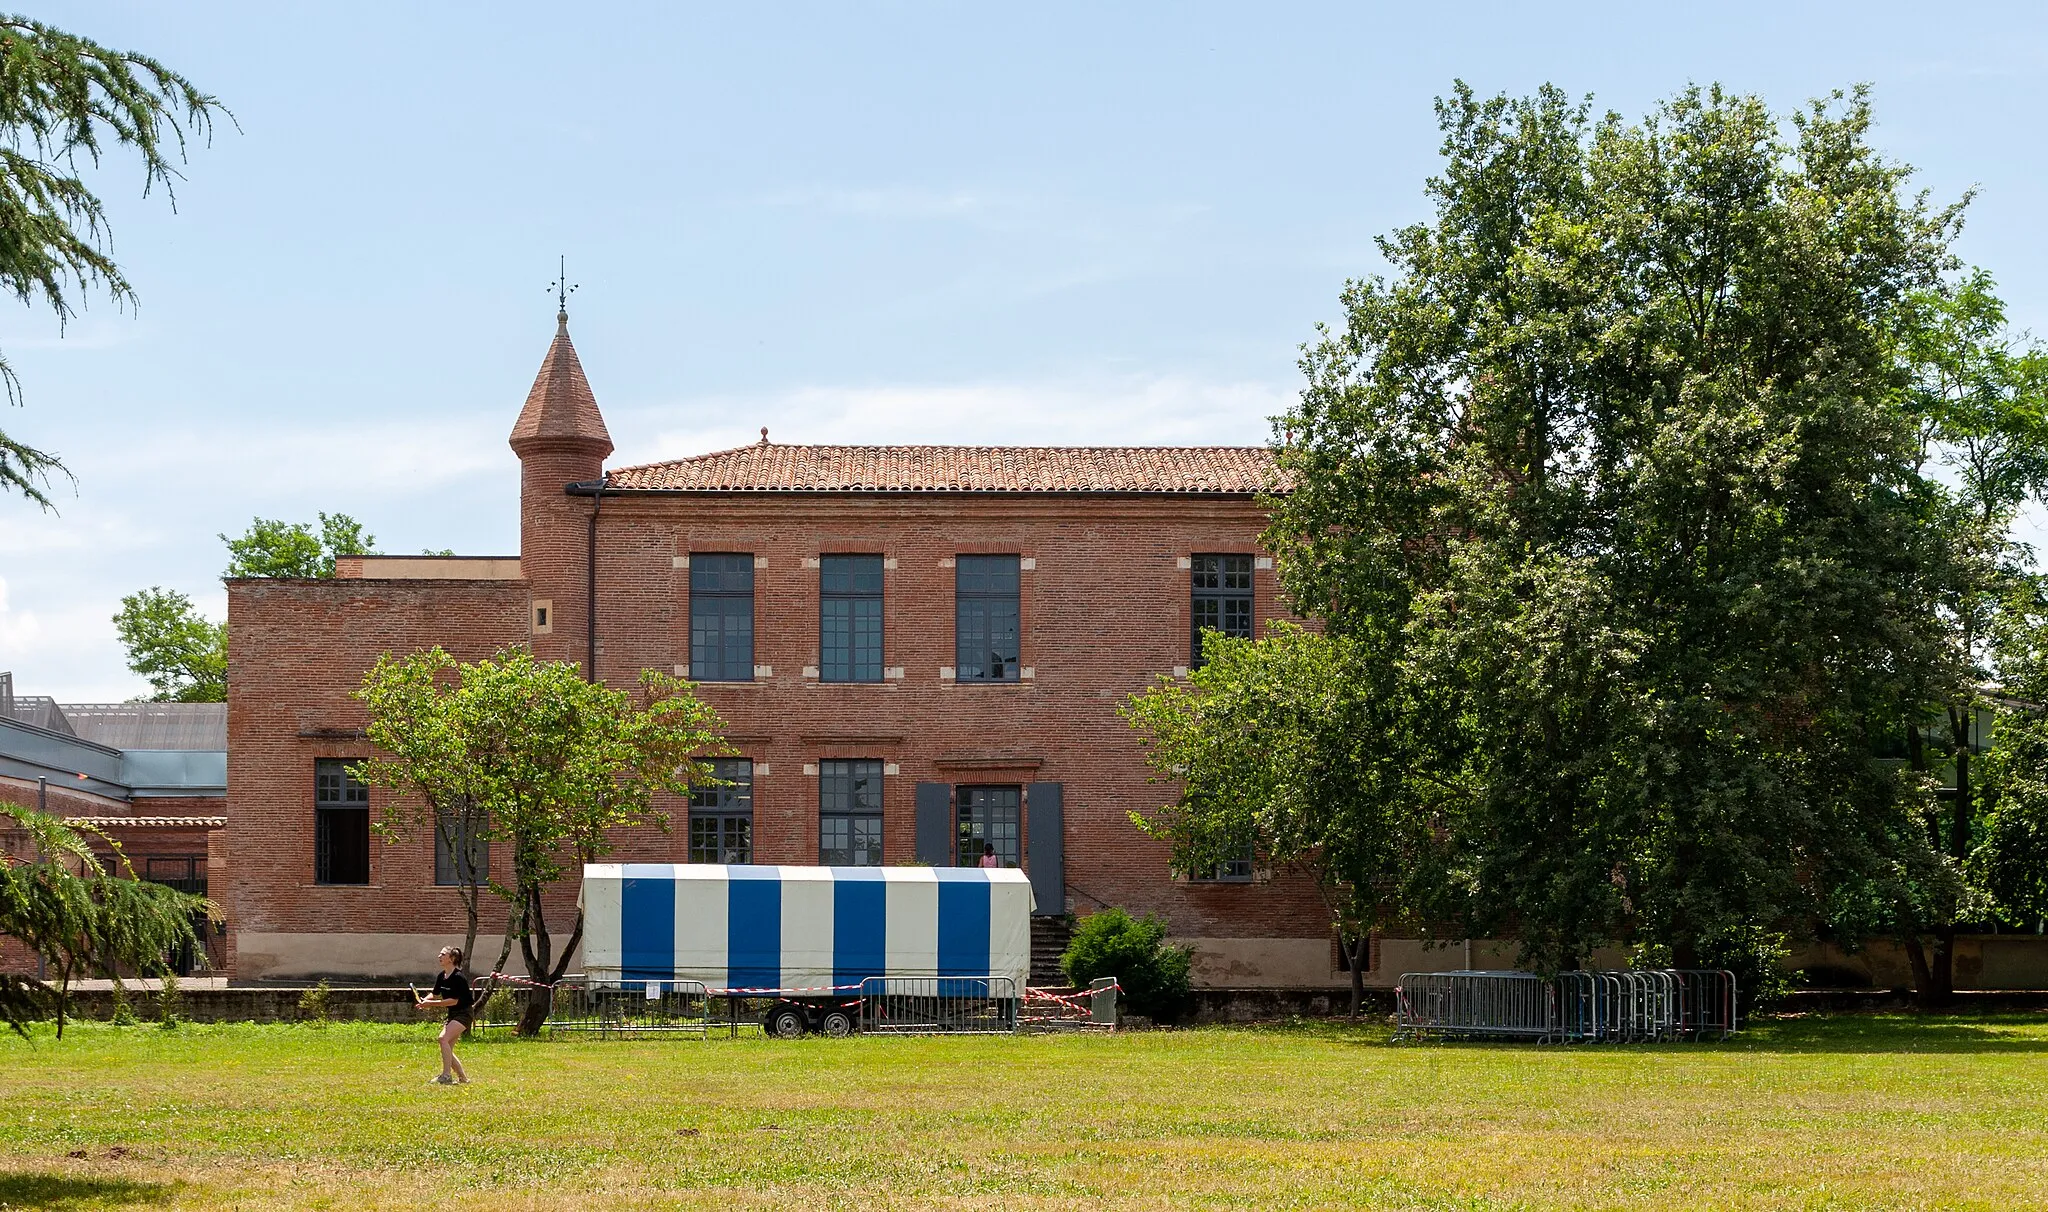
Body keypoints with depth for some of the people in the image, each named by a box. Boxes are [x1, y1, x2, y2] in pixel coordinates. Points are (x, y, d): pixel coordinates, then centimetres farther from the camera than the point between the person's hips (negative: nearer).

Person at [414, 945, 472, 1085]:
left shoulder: (458, 977, -20)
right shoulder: (441, 976, 6)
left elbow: (454, 1000, -23)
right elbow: (435, 994, 15)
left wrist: (431, 1004, -23)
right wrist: (424, 1001, -7)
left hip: (464, 1014, -9)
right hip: (452, 1014, 9)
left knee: (443, 1038, -25)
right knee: (447, 1049, 6)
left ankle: (446, 1075, -24)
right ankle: (462, 1077, 17)